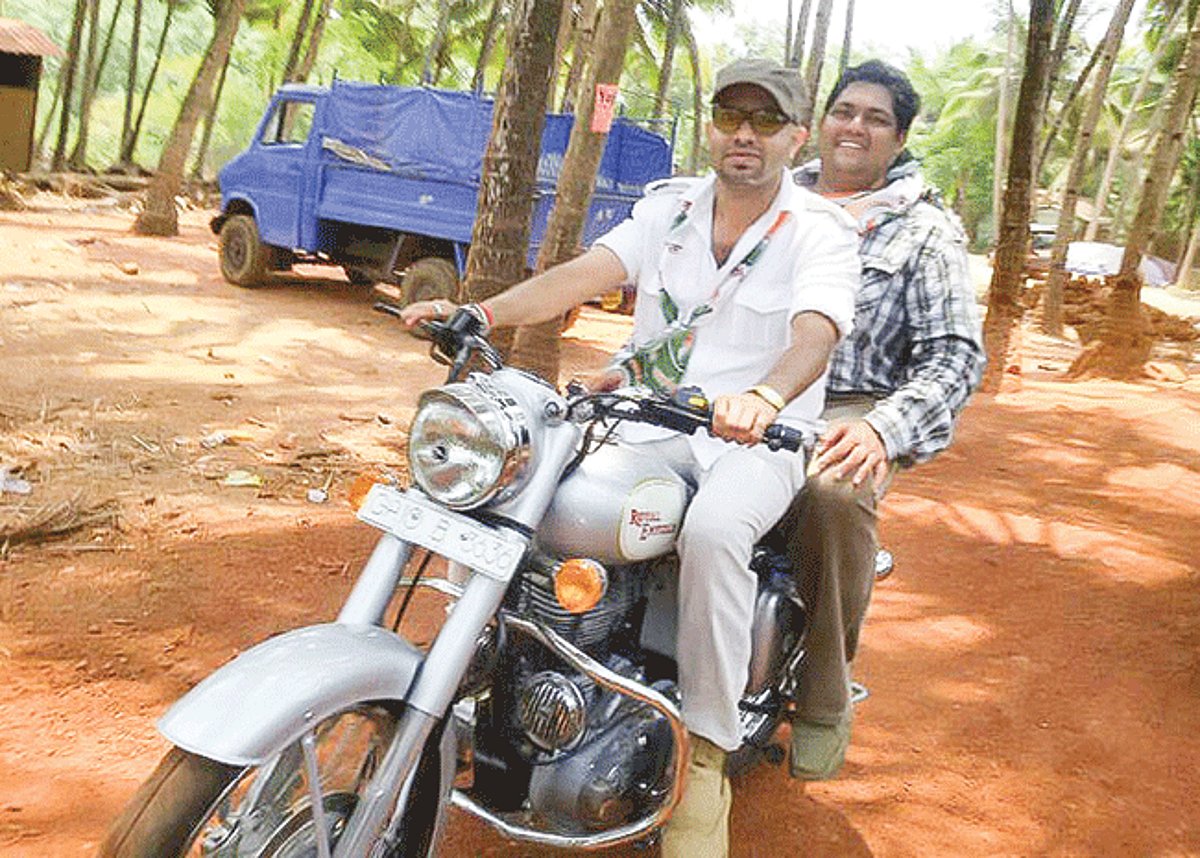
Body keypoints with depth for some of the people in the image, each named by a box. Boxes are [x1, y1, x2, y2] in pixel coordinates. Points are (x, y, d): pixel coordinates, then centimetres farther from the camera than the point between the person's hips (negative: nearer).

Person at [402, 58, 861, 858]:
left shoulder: (821, 231, -4)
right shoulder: (668, 206, 10)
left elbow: (814, 334, -23)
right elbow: (584, 273, -4)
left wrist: (763, 397, -47)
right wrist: (479, 312, -21)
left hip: (758, 435, -4)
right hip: (649, 419, 5)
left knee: (713, 531, -36)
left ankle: (705, 752, -20)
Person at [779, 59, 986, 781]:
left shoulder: (927, 232, 8)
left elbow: (957, 356, -2)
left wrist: (884, 430, -21)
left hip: (846, 413, -3)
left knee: (834, 490, -37)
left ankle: (824, 701, -15)